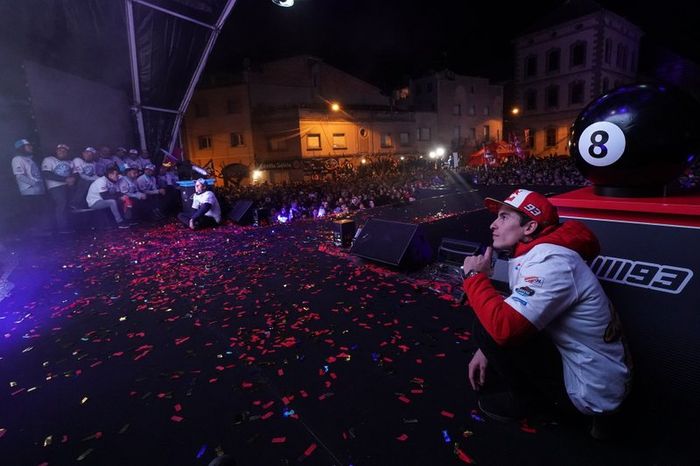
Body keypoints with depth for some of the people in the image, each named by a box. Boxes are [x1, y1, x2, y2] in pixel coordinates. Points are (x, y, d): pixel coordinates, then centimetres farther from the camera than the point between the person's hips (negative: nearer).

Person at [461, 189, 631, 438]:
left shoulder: (549, 261, -25)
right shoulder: (534, 254, 4)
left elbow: (504, 326, -35)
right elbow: (514, 312, 13)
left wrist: (474, 277, -21)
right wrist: (487, 349, 4)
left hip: (588, 389, -9)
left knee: (488, 324, -20)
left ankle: (527, 398, 3)